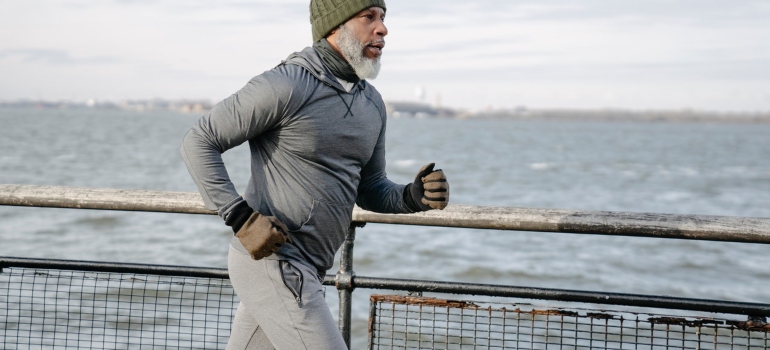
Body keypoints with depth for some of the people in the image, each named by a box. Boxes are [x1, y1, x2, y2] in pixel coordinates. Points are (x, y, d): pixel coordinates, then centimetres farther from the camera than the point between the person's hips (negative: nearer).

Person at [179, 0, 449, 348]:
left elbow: (370, 189, 17)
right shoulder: (286, 85, -16)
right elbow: (199, 141, -13)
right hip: (271, 261, -9)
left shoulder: (371, 102, 10)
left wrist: (414, 196, -4)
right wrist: (242, 218, -20)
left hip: (304, 269, 9)